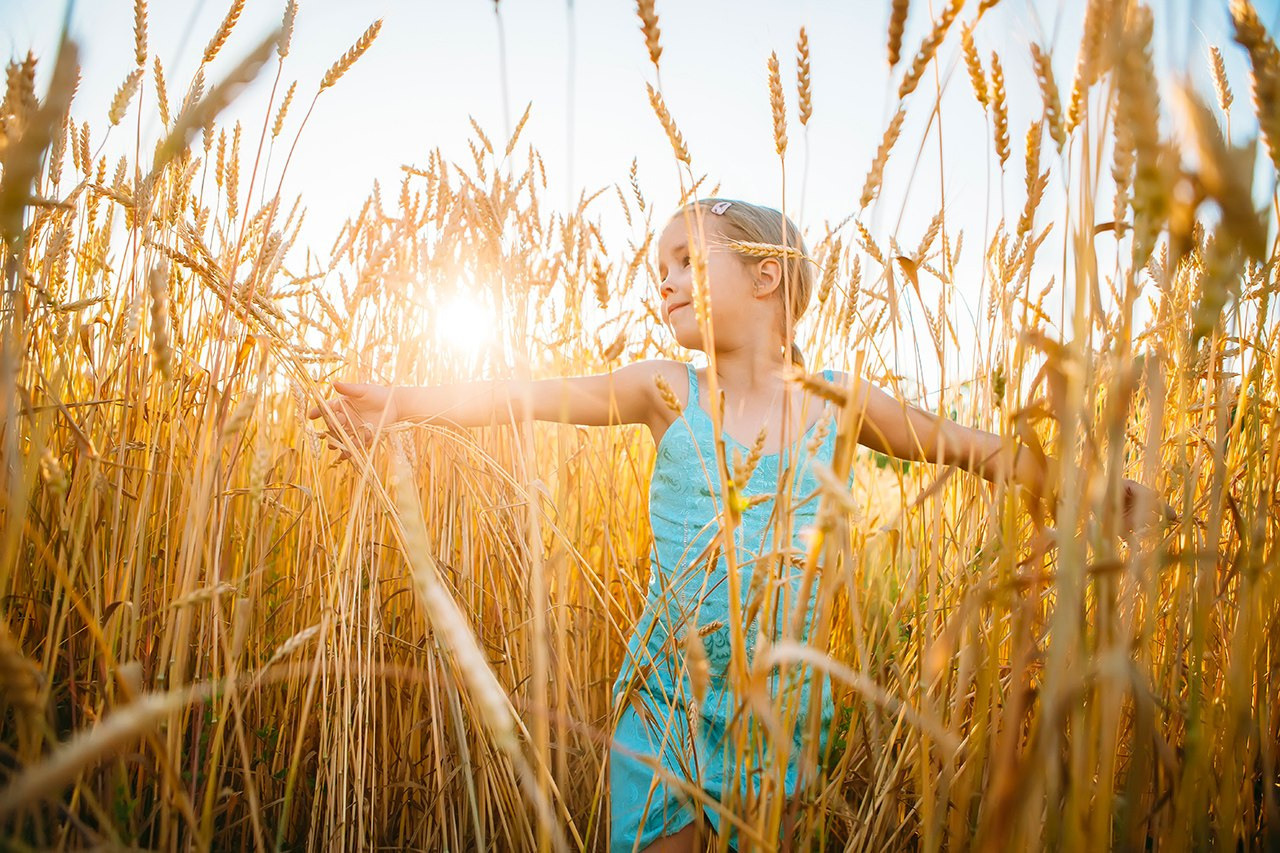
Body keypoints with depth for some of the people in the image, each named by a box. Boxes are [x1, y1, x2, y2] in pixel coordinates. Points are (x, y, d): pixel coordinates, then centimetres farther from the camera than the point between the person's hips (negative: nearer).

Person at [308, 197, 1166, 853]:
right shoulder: (668, 391, -5)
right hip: (665, 699, 0)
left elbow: (967, 447, 7)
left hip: (780, 708, 1)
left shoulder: (837, 402, -3)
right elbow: (532, 396, -15)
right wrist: (404, 400, -25)